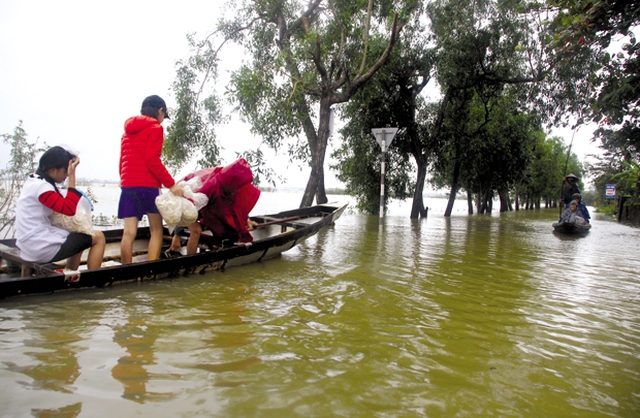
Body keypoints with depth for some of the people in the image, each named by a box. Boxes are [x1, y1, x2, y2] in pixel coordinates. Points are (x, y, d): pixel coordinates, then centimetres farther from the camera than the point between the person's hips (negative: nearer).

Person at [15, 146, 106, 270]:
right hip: (42, 249, -10)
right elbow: (69, 209, -26)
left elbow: (62, 204, 13)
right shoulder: (41, 186, -18)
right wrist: (72, 176, -22)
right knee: (98, 237, -3)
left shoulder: (34, 181, 13)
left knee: (79, 239, 30)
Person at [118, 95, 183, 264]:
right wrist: (171, 184, -11)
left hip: (127, 185, 6)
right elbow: (152, 160, -13)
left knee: (129, 232, 1)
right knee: (156, 229, 3)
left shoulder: (128, 130, 21)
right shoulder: (155, 128, -2)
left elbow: (122, 161, 19)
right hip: (147, 185, -6)